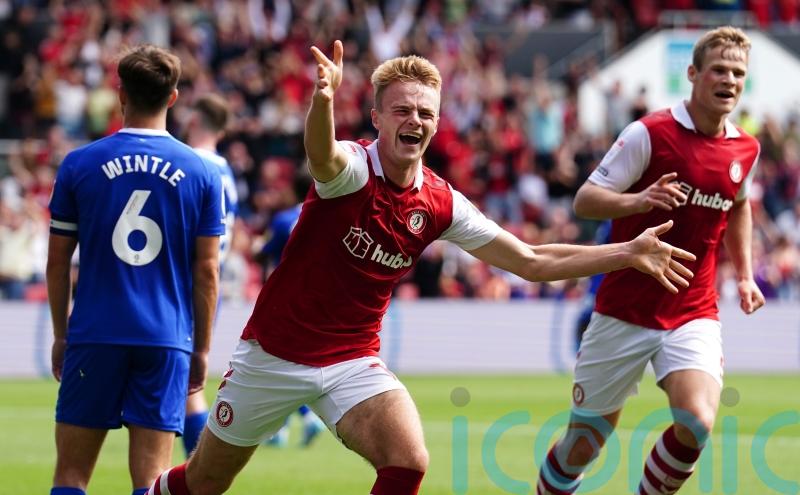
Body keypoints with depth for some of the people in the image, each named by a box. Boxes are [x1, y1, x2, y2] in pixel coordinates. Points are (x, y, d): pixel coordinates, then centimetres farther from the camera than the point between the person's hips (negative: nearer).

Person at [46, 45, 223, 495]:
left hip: (94, 336, 0)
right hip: (166, 340, 0)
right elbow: (207, 271, 3)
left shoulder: (79, 165, 1)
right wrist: (202, 348, 12)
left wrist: (60, 335, 15)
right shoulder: (201, 173, 2)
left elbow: (58, 261, 5)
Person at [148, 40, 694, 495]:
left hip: (353, 361, 3)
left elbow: (532, 261, 5)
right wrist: (323, 101, -68)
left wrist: (628, 253, -1)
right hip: (274, 352, -3)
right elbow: (322, 155, -45)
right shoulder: (352, 168, -18)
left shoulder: (441, 205, -3)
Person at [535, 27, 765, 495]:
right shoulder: (650, 134, -11)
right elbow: (585, 200, -12)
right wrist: (639, 200, -30)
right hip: (625, 312, -3)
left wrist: (745, 275, 18)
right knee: (583, 443, 5)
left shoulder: (745, 149, 5)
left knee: (696, 423, -23)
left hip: (694, 315, 3)